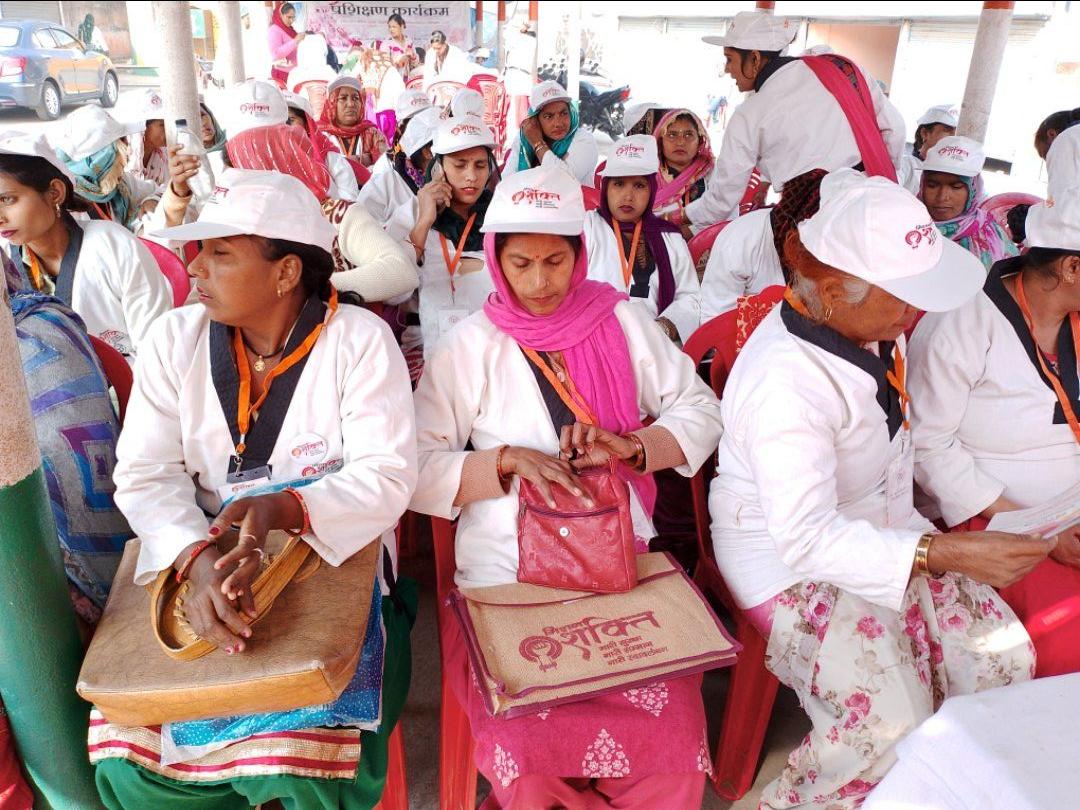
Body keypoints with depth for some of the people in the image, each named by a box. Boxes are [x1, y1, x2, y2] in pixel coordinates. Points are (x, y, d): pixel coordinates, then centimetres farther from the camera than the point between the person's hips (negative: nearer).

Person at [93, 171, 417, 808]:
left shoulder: (358, 338, -9)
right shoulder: (178, 338, 1)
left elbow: (388, 476, -15)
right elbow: (145, 475, -6)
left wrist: (285, 509, -32)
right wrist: (199, 558, -25)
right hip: (202, 577, 3)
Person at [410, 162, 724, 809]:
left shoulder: (624, 323, 7)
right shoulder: (471, 347, 2)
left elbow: (701, 413, 8)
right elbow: (416, 471, -3)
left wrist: (630, 446, -10)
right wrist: (508, 459, -17)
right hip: (506, 581, -1)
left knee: (672, 734, -17)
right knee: (529, 750, -21)